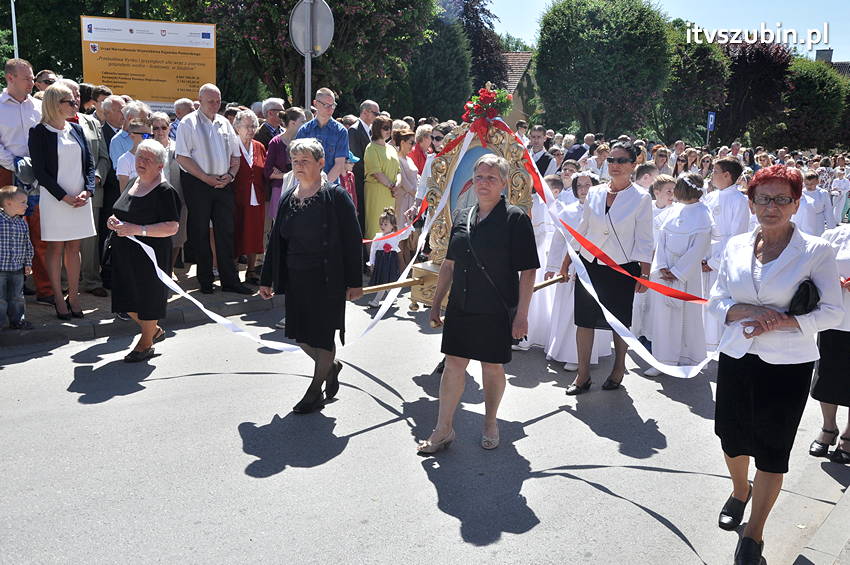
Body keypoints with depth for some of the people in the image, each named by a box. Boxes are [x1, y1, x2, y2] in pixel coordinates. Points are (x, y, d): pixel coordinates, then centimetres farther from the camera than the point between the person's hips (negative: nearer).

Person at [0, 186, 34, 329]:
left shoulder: (22, 223, 6)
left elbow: (27, 244, 14)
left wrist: (28, 263, 13)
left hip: (18, 269, 5)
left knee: (17, 297, 15)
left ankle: (17, 320, 26)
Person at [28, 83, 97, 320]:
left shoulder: (76, 129, 10)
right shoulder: (39, 132, -5)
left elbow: (90, 163, 10)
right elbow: (40, 170, -9)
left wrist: (87, 191, -6)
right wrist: (65, 197, -14)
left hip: (80, 198, 5)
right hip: (54, 199, -5)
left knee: (74, 248, 8)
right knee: (56, 249, 2)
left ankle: (73, 297, 14)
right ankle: (58, 299, 9)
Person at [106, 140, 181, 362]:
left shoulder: (165, 191, -14)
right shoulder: (133, 183, 11)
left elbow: (172, 227, -21)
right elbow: (123, 213, 25)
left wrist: (139, 229, -27)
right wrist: (113, 220, 2)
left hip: (150, 254, -8)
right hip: (124, 253, 8)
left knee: (147, 298, 5)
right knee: (127, 297, 14)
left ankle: (146, 344, 25)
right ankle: (155, 330, 37)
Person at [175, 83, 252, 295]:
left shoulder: (224, 123, 14)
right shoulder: (188, 123, -2)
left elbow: (236, 155, 17)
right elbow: (182, 157, -10)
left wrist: (230, 175, -2)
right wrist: (206, 178, -13)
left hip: (223, 183, 4)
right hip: (197, 184, -4)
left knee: (226, 231, 4)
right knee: (200, 232, 2)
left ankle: (230, 280, 10)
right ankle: (205, 281, 11)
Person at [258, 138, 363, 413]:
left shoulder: (335, 196, -9)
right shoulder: (287, 198, 8)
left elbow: (353, 240, -10)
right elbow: (276, 241, 13)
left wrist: (354, 282, -12)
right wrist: (267, 279, 13)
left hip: (327, 279, -6)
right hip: (296, 278, 6)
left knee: (322, 336, 3)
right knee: (300, 335, 10)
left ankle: (315, 390, 22)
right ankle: (331, 366, 38)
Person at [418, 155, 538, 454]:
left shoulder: (516, 218, -8)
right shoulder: (461, 217, 8)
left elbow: (527, 271, -10)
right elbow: (449, 263, 15)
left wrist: (522, 313, -13)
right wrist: (436, 302, 14)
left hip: (497, 310, -4)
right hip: (460, 306, 4)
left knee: (493, 367, 9)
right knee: (453, 364, 6)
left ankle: (490, 424, 30)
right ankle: (443, 430, 16)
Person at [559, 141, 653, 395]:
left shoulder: (641, 198, -5)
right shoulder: (594, 193, 4)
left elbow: (644, 240, -5)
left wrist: (644, 274, -9)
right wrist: (567, 262, 11)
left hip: (622, 269, -3)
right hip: (590, 265, 3)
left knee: (620, 322, 11)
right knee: (584, 319, 2)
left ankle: (618, 369, 31)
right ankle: (583, 375, 12)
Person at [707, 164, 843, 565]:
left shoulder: (816, 252, -8)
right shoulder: (736, 247, 2)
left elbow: (832, 311, -9)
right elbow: (716, 301, 3)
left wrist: (779, 322, -20)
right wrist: (748, 312, -16)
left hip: (787, 365, -3)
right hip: (736, 358, 4)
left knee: (772, 449, 6)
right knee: (732, 436, 18)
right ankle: (739, 492, 49)